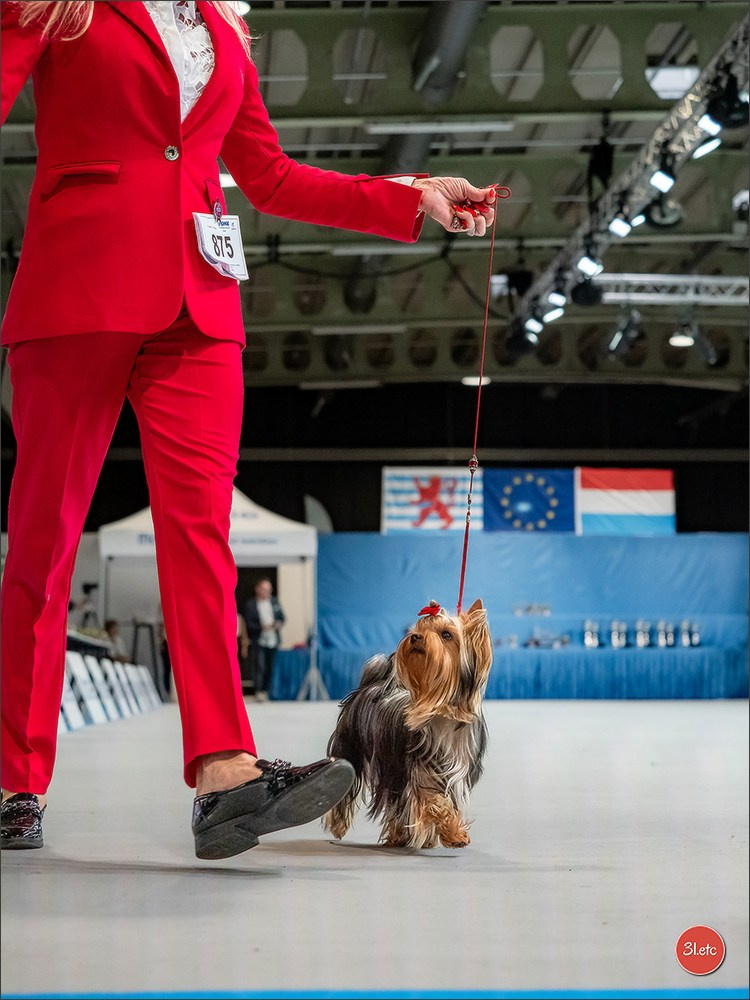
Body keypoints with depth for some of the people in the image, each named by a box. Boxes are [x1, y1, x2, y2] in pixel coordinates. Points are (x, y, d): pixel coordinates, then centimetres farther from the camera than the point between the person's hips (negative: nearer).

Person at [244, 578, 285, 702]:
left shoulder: (274, 602, 11)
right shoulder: (250, 605, -3)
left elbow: (281, 617, 15)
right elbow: (249, 624, -8)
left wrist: (279, 623, -6)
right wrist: (261, 627, -22)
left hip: (273, 640, 4)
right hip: (258, 641, -4)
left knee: (271, 667, 6)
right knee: (259, 667, -12)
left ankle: (266, 690, 16)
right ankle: (259, 691, -8)